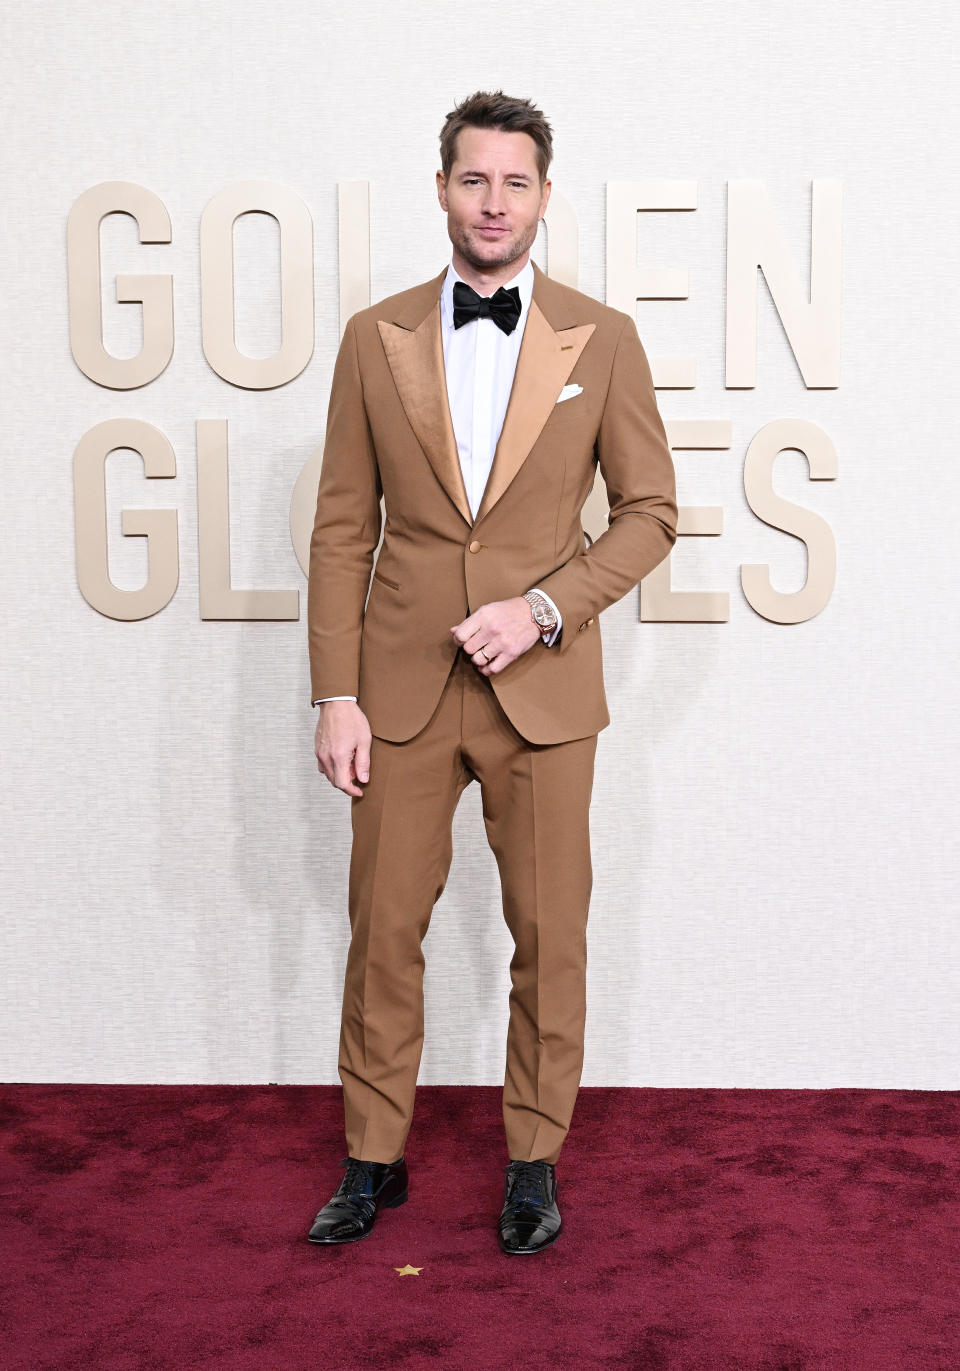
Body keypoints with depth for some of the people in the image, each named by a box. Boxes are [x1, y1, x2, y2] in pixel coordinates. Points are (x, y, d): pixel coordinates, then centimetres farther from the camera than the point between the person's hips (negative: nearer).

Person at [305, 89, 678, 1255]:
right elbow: (342, 530, 3)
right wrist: (335, 695, -3)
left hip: (542, 690, -1)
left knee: (549, 936, 7)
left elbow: (649, 512, 3)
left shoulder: (602, 340, 1)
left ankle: (534, 1158, 25)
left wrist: (544, 606, -12)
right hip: (403, 689, 1)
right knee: (383, 930, 8)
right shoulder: (375, 338, 3)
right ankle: (373, 1158, 25)